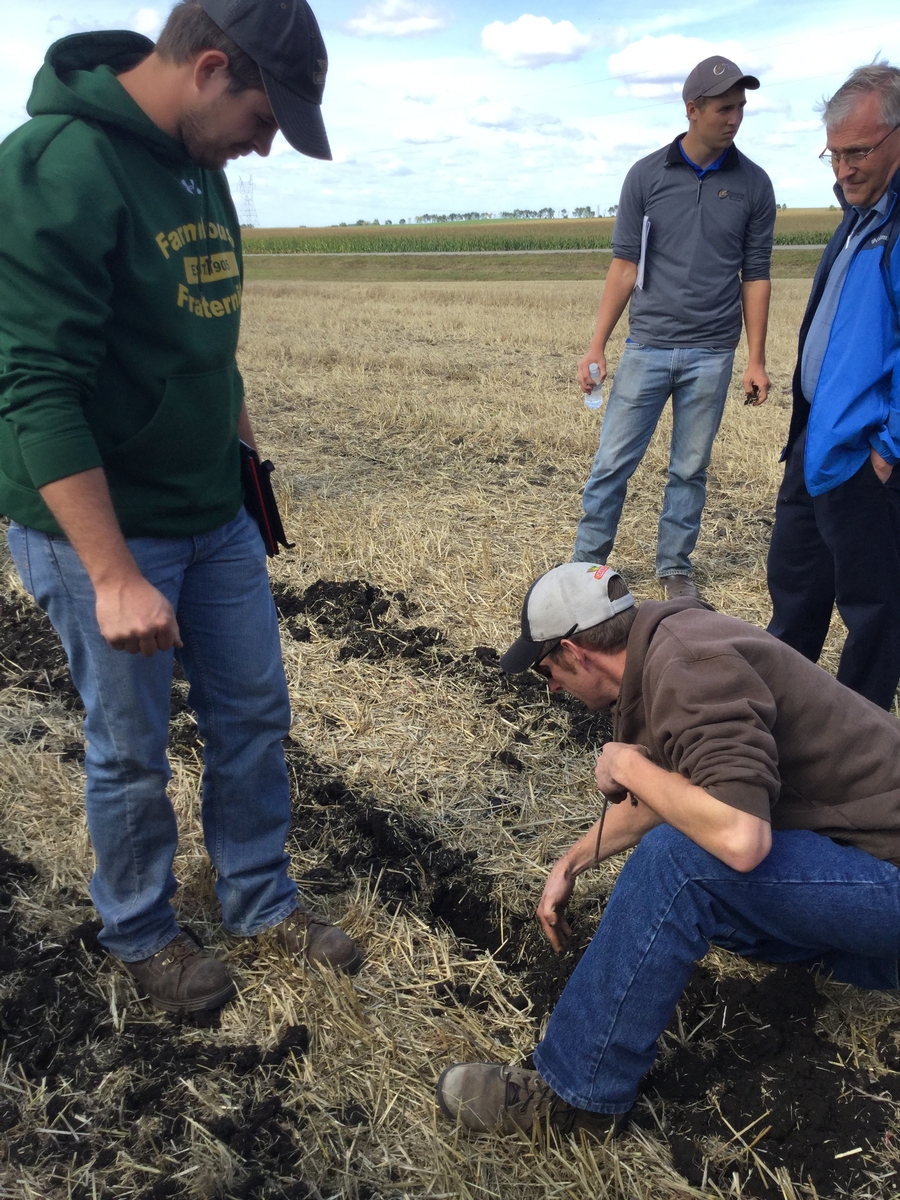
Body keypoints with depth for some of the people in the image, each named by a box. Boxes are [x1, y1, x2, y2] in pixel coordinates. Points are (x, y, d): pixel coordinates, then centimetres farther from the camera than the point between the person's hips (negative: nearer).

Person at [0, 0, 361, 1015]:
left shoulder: (197, 167, 8)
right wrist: (116, 578, -27)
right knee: (131, 752, 8)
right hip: (100, 528, -8)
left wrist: (242, 446, 18)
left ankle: (260, 900, 36)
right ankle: (139, 933, 33)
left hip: (214, 515, 8)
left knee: (253, 711, 15)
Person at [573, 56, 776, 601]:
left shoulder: (753, 184, 4)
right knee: (612, 464, 1)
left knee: (691, 470, 8)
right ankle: (586, 564, 14)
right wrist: (597, 345, -3)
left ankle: (676, 568, 22)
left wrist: (757, 360, 2)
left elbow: (755, 275, 5)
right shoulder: (647, 175, 1)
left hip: (712, 354, 1)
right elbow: (625, 265, 2)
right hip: (647, 347, 0)